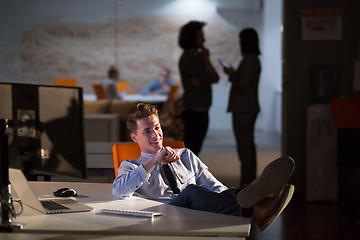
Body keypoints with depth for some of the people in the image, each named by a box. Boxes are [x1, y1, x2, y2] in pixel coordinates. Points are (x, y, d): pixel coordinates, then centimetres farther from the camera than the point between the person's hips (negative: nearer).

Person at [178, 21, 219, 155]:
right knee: (191, 148, -9)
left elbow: (215, 78, 7)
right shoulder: (188, 58, -12)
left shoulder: (198, 56, 16)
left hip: (200, 110, 9)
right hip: (193, 110, -9)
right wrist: (207, 59, -1)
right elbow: (208, 78, -16)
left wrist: (201, 80, -14)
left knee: (194, 149, 11)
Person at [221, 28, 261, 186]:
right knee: (248, 145, 15)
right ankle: (250, 182, 22)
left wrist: (231, 74, -7)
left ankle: (246, 185, -6)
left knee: (245, 146, -8)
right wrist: (233, 74, 15)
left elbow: (243, 85, -21)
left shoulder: (249, 61, -17)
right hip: (248, 108, 11)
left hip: (244, 109, -11)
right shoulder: (253, 60, 15)